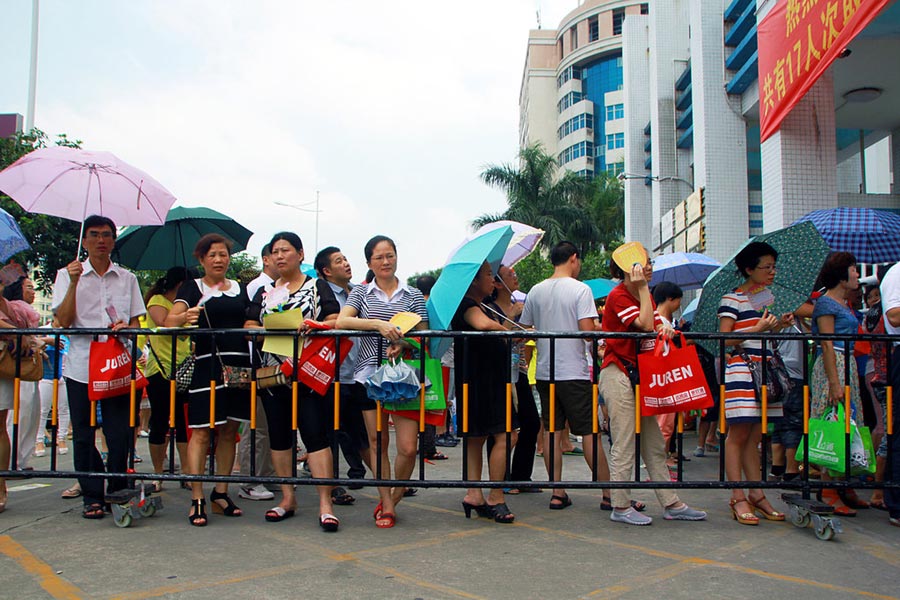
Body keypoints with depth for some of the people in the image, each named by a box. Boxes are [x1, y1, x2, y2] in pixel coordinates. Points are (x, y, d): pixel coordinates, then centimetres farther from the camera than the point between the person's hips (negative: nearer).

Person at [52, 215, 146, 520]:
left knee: (120, 432, -1)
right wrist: (74, 282, -13)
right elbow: (64, 320, -4)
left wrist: (126, 326, -10)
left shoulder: (127, 278, 13)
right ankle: (92, 497, 15)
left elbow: (136, 322, 13)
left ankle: (119, 492, 13)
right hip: (81, 365, -1)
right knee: (83, 434, 4)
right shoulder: (68, 275, 8)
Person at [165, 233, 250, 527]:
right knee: (201, 432, -6)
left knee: (229, 431, 9)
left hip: (238, 364, 5)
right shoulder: (192, 287, 3)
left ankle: (221, 493, 19)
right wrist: (185, 317, -32)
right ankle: (197, 499, -2)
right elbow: (169, 320, -11)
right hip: (206, 365, -4)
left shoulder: (239, 288, 16)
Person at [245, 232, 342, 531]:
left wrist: (313, 325, -21)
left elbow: (336, 321, -2)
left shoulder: (318, 287, 7)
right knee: (279, 435, 9)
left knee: (315, 434, -10)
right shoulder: (264, 292, 17)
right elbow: (249, 327, 10)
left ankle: (325, 503, -9)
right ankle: (288, 498, 21)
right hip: (272, 371, 5)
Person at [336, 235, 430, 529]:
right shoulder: (361, 293, 9)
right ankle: (386, 505, 17)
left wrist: (403, 345, -16)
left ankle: (394, 498, 18)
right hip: (370, 373, 0)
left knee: (408, 447, -6)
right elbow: (341, 321, -8)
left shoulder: (413, 295, 10)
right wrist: (378, 323, -23)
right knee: (378, 443, 5)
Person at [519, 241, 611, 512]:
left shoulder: (536, 291, 8)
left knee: (551, 431, 8)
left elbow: (523, 330, 12)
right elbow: (588, 330, -16)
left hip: (544, 371, 5)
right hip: (574, 372, -5)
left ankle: (557, 493, 9)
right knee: (590, 433, 1)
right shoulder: (580, 289, -7)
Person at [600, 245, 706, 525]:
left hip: (639, 375, 9)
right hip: (618, 373, -9)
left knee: (654, 444, 11)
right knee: (625, 445, -6)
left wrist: (665, 328, -12)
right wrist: (643, 288, -14)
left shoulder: (644, 296, 16)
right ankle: (620, 507, 4)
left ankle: (671, 504, 18)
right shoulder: (618, 296, -11)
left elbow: (657, 326, 11)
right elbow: (646, 325, -20)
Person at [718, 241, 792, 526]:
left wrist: (778, 326, 5)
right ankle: (738, 498, -3)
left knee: (754, 436, 11)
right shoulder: (732, 299, -5)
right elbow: (725, 338, -12)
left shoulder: (767, 298, 18)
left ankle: (756, 495, 16)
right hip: (740, 369, -8)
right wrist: (758, 328, -18)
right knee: (738, 434, -6)